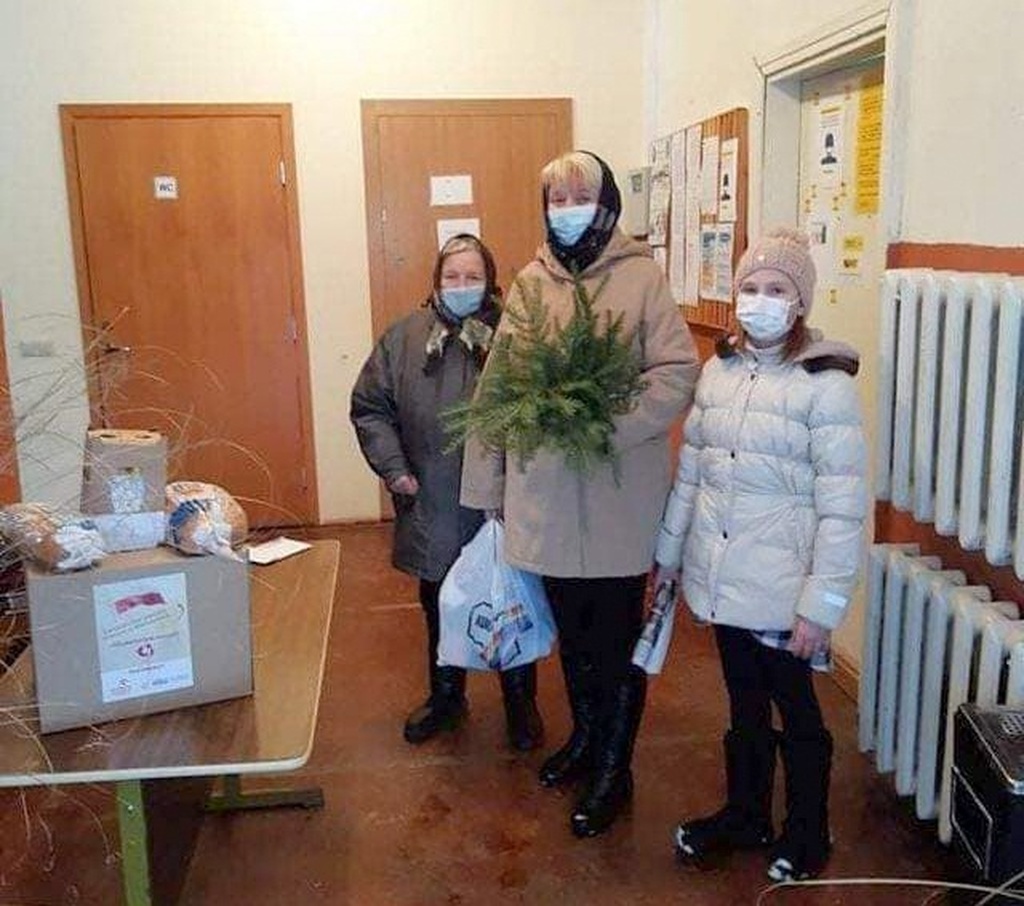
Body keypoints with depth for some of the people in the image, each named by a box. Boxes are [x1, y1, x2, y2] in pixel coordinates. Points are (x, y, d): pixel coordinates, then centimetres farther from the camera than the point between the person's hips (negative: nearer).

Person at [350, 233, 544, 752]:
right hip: (433, 511, 3)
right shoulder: (404, 337, 0)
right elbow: (369, 407, 3)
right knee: (440, 609, 19)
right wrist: (393, 468, -6)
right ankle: (445, 698, 40)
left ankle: (521, 704, 32)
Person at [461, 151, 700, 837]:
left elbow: (679, 374, -13)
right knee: (572, 626, 20)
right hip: (546, 492, 5)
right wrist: (486, 485, 5)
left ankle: (614, 769, 26)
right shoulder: (529, 284, 7)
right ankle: (585, 737, 42)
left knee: (618, 634, 9)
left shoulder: (642, 277, -6)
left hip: (619, 494, -4)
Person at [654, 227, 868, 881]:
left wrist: (821, 606, -17)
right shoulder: (719, 370, 5)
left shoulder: (826, 385, -12)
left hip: (782, 591, -5)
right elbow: (690, 472, 11)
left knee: (796, 710, 12)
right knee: (744, 704, 20)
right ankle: (744, 815, 40)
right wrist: (669, 554, 14)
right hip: (723, 579, 5)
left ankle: (807, 836, 34)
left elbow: (843, 509, -15)